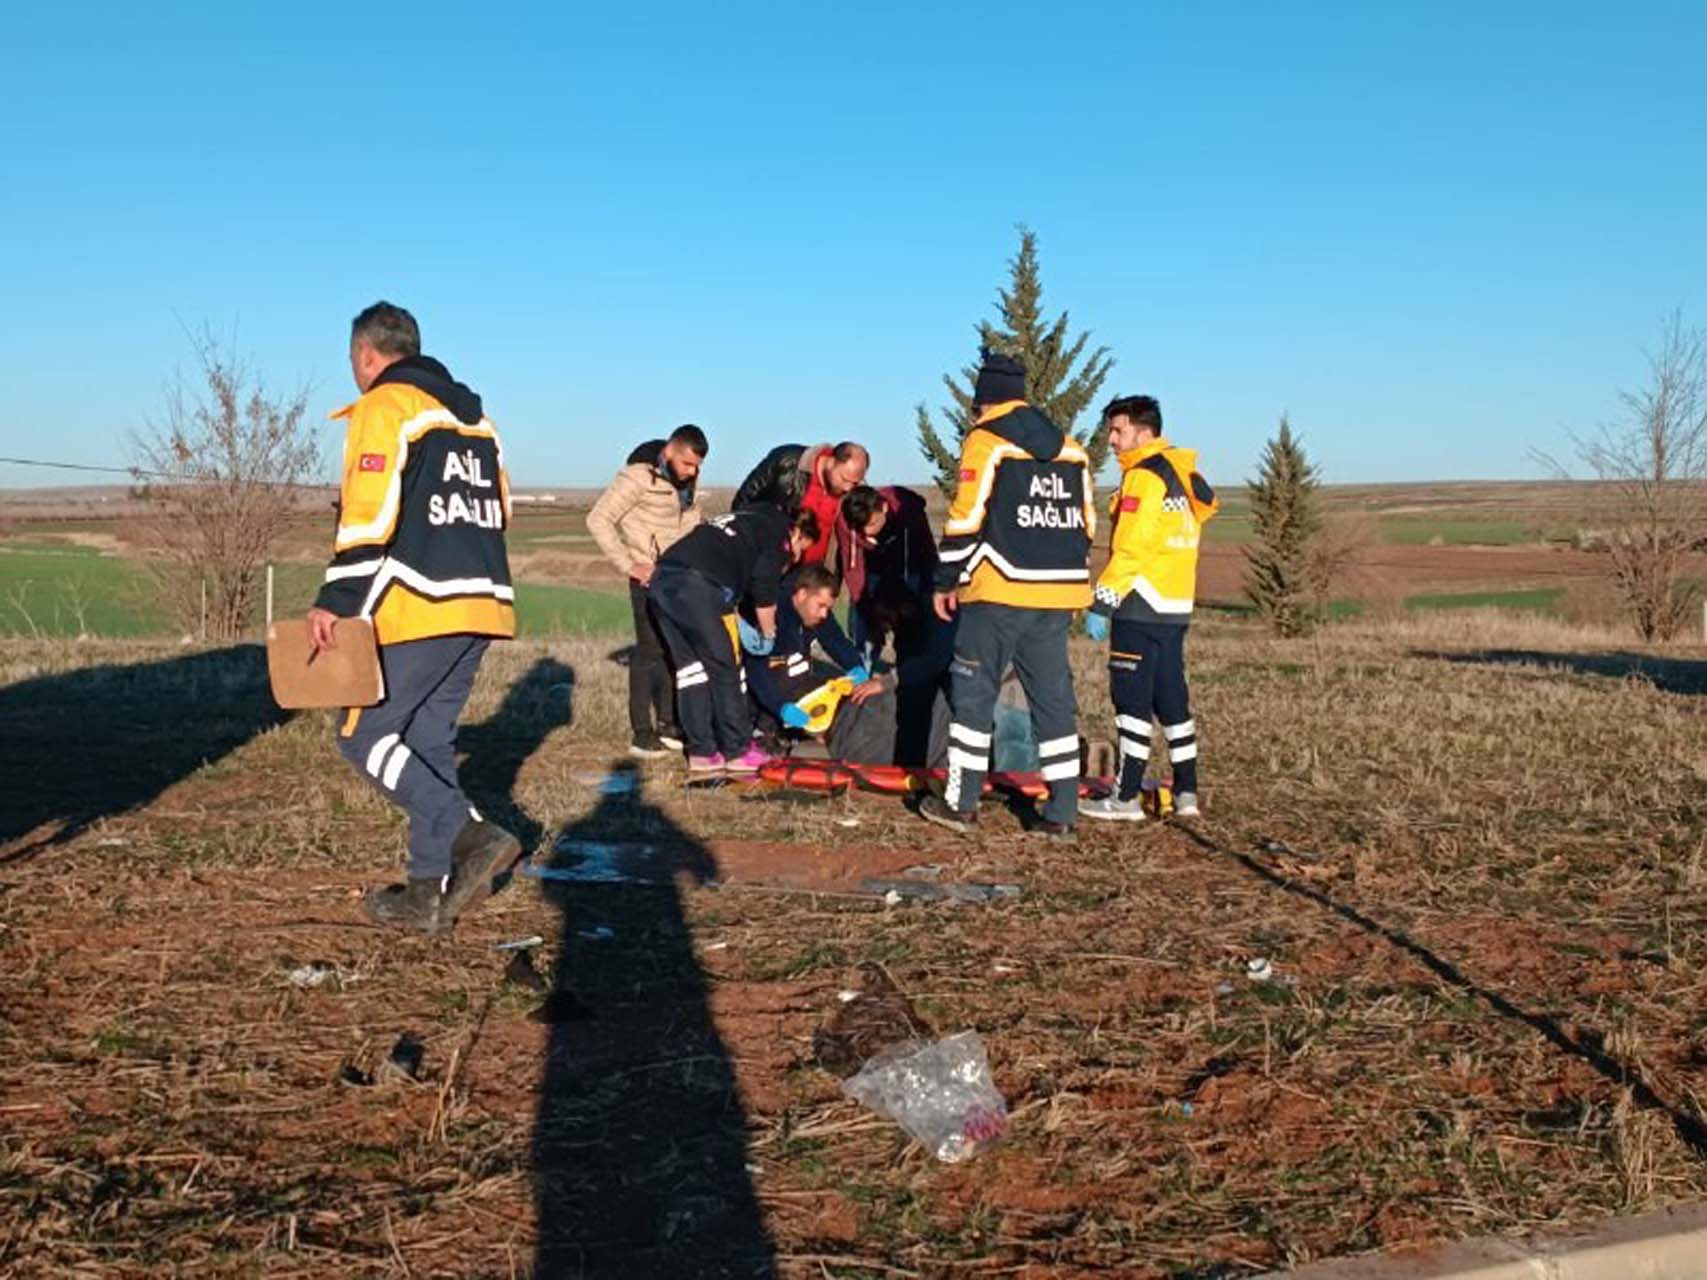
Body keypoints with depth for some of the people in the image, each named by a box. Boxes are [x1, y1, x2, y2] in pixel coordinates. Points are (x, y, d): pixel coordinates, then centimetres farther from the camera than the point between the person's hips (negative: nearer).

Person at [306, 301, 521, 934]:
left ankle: (472, 836, -14)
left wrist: (336, 600, -15)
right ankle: (428, 891, 10)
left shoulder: (384, 407, -3)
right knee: (427, 742, 13)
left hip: (419, 606, -8)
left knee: (365, 737, 0)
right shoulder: (472, 412, 21)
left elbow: (370, 511, -14)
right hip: (482, 602, 8)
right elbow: (500, 506, 20)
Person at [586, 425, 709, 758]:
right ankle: (641, 733, -1)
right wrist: (628, 566, -16)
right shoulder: (639, 476, -15)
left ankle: (667, 724, 20)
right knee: (651, 648, -8)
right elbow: (598, 520, -16)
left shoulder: (687, 478, 7)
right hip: (649, 574, -7)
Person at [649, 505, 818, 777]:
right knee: (726, 670, 3)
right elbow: (764, 590, 0)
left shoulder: (748, 519, 33)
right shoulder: (780, 534, 9)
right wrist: (768, 634, 14)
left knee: (692, 667, 13)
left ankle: (701, 754, 15)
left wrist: (737, 624, 29)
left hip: (662, 578, 8)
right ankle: (738, 752, 10)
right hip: (699, 586, -8)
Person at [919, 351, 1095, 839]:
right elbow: (1085, 524, 16)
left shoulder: (985, 441, -3)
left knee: (973, 693, 5)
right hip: (1058, 594, 6)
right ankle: (1062, 812, 11)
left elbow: (966, 519, -10)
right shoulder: (1071, 448, 15)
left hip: (999, 592, -6)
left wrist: (946, 580, -1)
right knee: (1054, 697, 9)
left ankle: (961, 802, 9)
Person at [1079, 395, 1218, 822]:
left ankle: (1126, 798, -2)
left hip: (1141, 609, -9)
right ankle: (1186, 793, 17)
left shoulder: (1143, 477, -12)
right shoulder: (1183, 476, 16)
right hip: (1177, 607, 9)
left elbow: (1129, 549, -19)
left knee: (1132, 701, -5)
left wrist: (1102, 603, -17)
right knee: (1172, 699, 13)